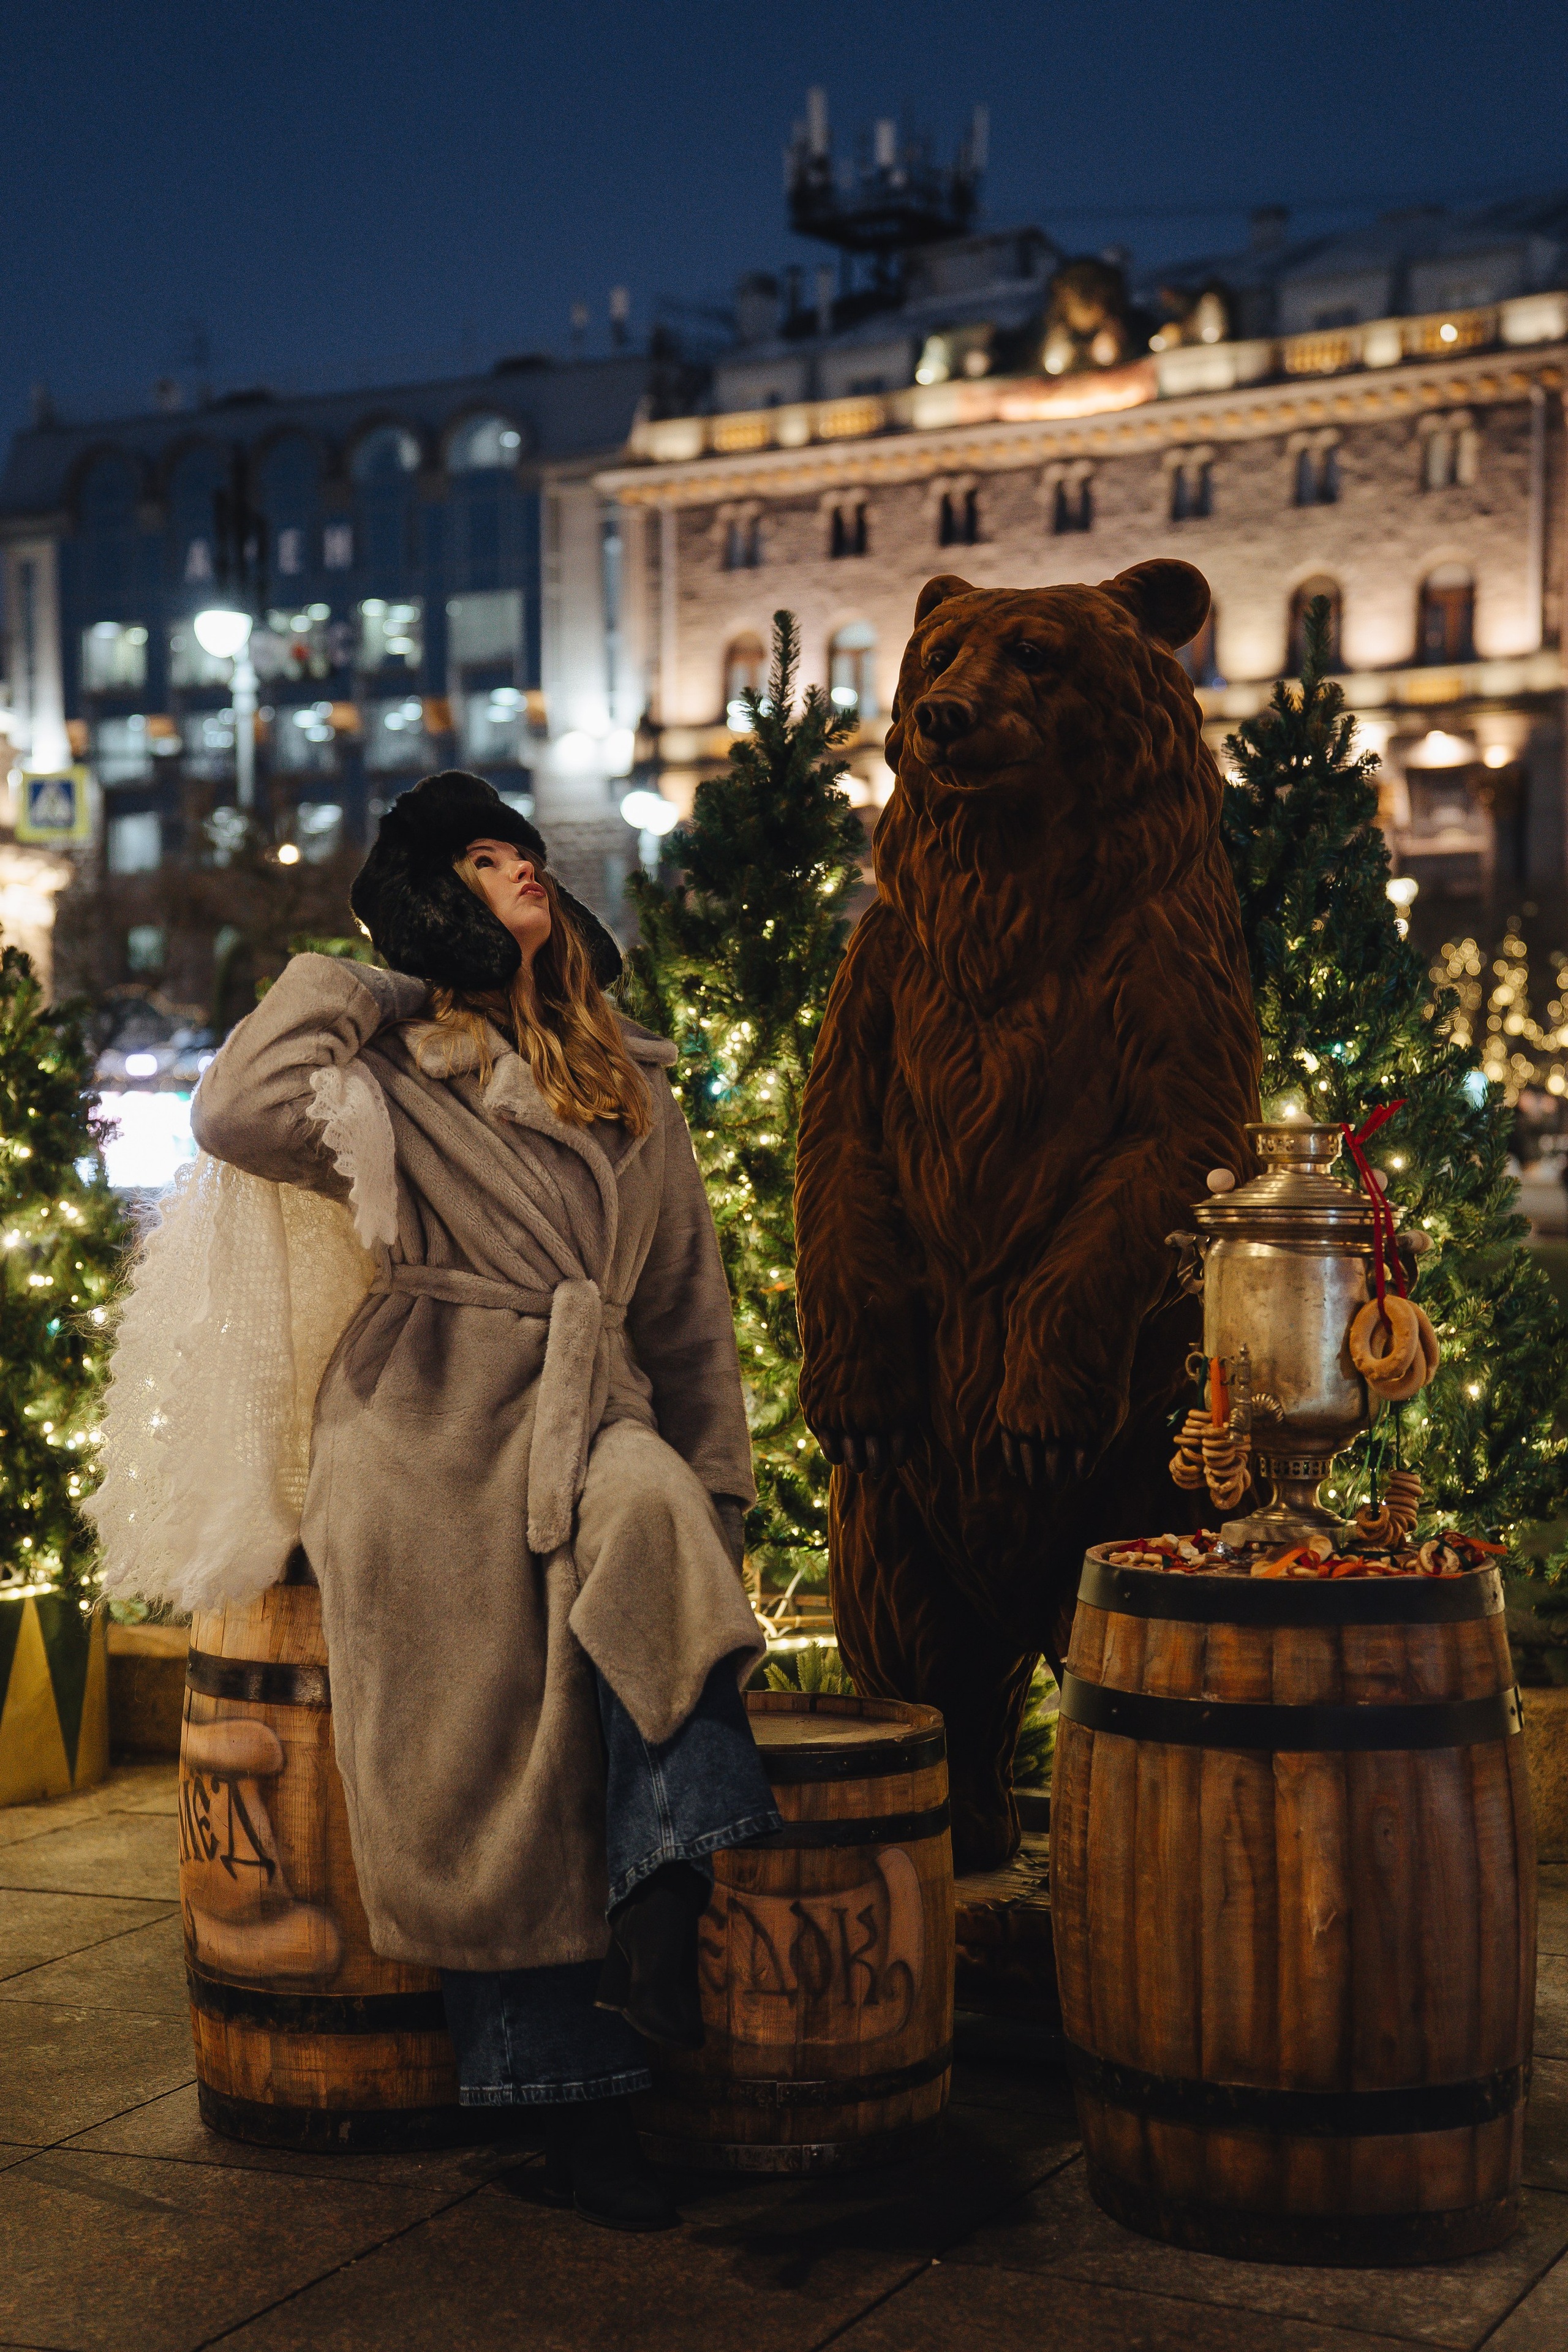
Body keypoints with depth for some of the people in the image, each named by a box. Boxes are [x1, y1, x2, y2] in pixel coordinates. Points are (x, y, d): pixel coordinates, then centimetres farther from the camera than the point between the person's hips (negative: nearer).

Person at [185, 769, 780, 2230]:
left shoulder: (630, 1082, 20)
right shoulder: (391, 1077, 7)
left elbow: (686, 1296, 22)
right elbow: (239, 1119, -15)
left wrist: (713, 1481, 14)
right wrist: (340, 986, 0)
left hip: (591, 1422, 3)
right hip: (434, 1429, -3)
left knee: (652, 1525, -32)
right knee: (485, 1766, -11)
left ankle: (660, 1914, -30)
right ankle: (569, 2105, -3)